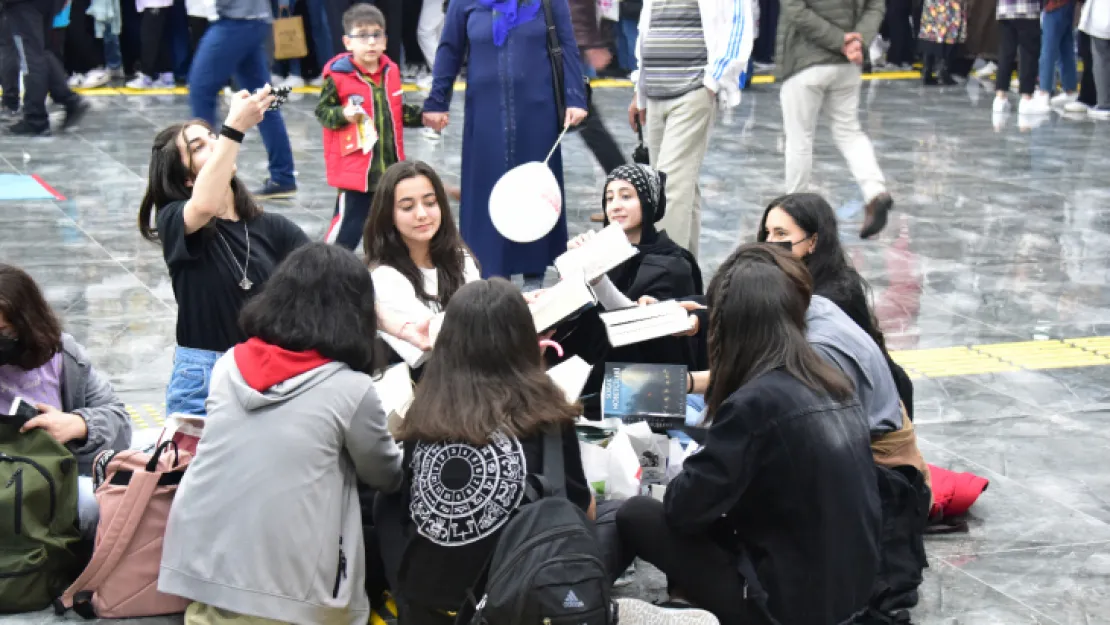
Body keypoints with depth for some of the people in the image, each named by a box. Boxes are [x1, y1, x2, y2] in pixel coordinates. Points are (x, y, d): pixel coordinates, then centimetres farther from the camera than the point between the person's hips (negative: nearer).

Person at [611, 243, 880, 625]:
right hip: (851, 592, 8)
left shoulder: (755, 402, -20)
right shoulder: (833, 385, 4)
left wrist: (680, 480, 7)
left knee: (636, 516, 2)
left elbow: (684, 508, -14)